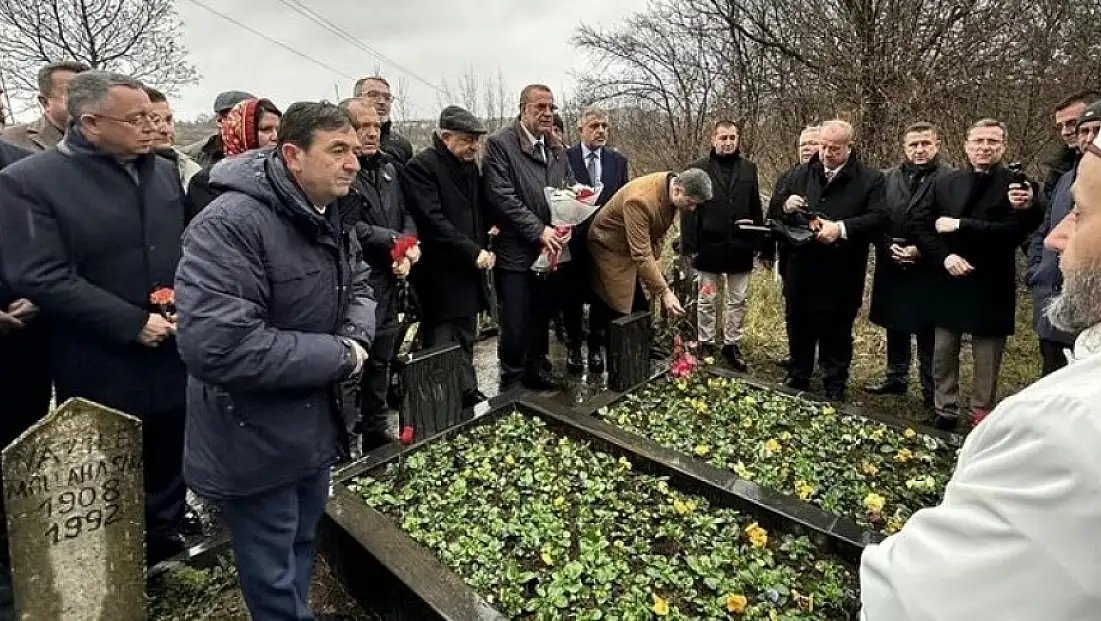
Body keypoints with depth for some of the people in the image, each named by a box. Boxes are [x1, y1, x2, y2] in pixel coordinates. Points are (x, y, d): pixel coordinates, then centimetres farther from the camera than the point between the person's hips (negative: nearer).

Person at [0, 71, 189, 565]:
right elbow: (40, 279, -18)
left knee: (168, 462, 19)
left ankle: (164, 544, 40)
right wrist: (133, 323, -20)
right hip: (100, 373, -4)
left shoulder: (164, 172, 5)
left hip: (171, 357, 5)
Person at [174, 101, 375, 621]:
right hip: (256, 446, -8)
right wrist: (340, 357, -26)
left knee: (303, 548, 27)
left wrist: (355, 337, -11)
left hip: (317, 427, 8)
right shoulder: (230, 225, -27)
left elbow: (358, 287, 13)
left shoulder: (330, 218, 3)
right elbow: (214, 346, -35)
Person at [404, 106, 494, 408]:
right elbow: (432, 221, -20)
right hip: (441, 275, -7)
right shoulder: (421, 167, -11)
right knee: (441, 347, -2)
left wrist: (484, 248, 8)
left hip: (470, 270, 8)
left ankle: (469, 395, 27)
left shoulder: (470, 165, 14)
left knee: (465, 341, 16)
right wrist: (473, 252, -19)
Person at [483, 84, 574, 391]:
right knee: (515, 324, 1)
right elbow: (502, 197, -15)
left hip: (551, 248, 6)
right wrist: (539, 230, -17)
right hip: (517, 251, -6)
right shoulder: (500, 144, -7)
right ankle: (511, 382, 18)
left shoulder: (556, 148, 14)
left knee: (542, 317, 16)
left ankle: (536, 369, 33)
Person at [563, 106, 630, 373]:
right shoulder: (565, 158, -6)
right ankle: (573, 347, 25)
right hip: (574, 240, -3)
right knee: (572, 298, 8)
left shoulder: (619, 161, 6)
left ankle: (596, 347, 27)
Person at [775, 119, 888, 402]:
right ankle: (796, 383, 30)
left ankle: (834, 391, 22)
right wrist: (787, 206, -10)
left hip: (841, 277, -3)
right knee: (799, 331, 15)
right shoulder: (801, 174, 9)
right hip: (802, 272, 3)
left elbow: (878, 219, -13)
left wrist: (842, 228, -25)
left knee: (837, 336, 9)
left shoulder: (870, 179, -3)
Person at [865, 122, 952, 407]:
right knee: (895, 325, 15)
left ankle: (931, 391, 14)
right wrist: (889, 246, -7)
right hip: (892, 268, 5)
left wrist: (921, 251, -16)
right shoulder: (889, 178, 8)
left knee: (927, 332, 2)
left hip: (927, 269, -4)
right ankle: (896, 378, 31)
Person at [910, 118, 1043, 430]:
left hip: (991, 288, -3)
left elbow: (1014, 230, -17)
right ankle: (945, 412, 23)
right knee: (943, 354, 11)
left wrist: (960, 225, -18)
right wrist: (943, 255, -14)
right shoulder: (945, 184, 6)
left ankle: (981, 416, 19)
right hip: (948, 283, 3)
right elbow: (918, 223, 0)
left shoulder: (1016, 186, -4)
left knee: (987, 360, 6)